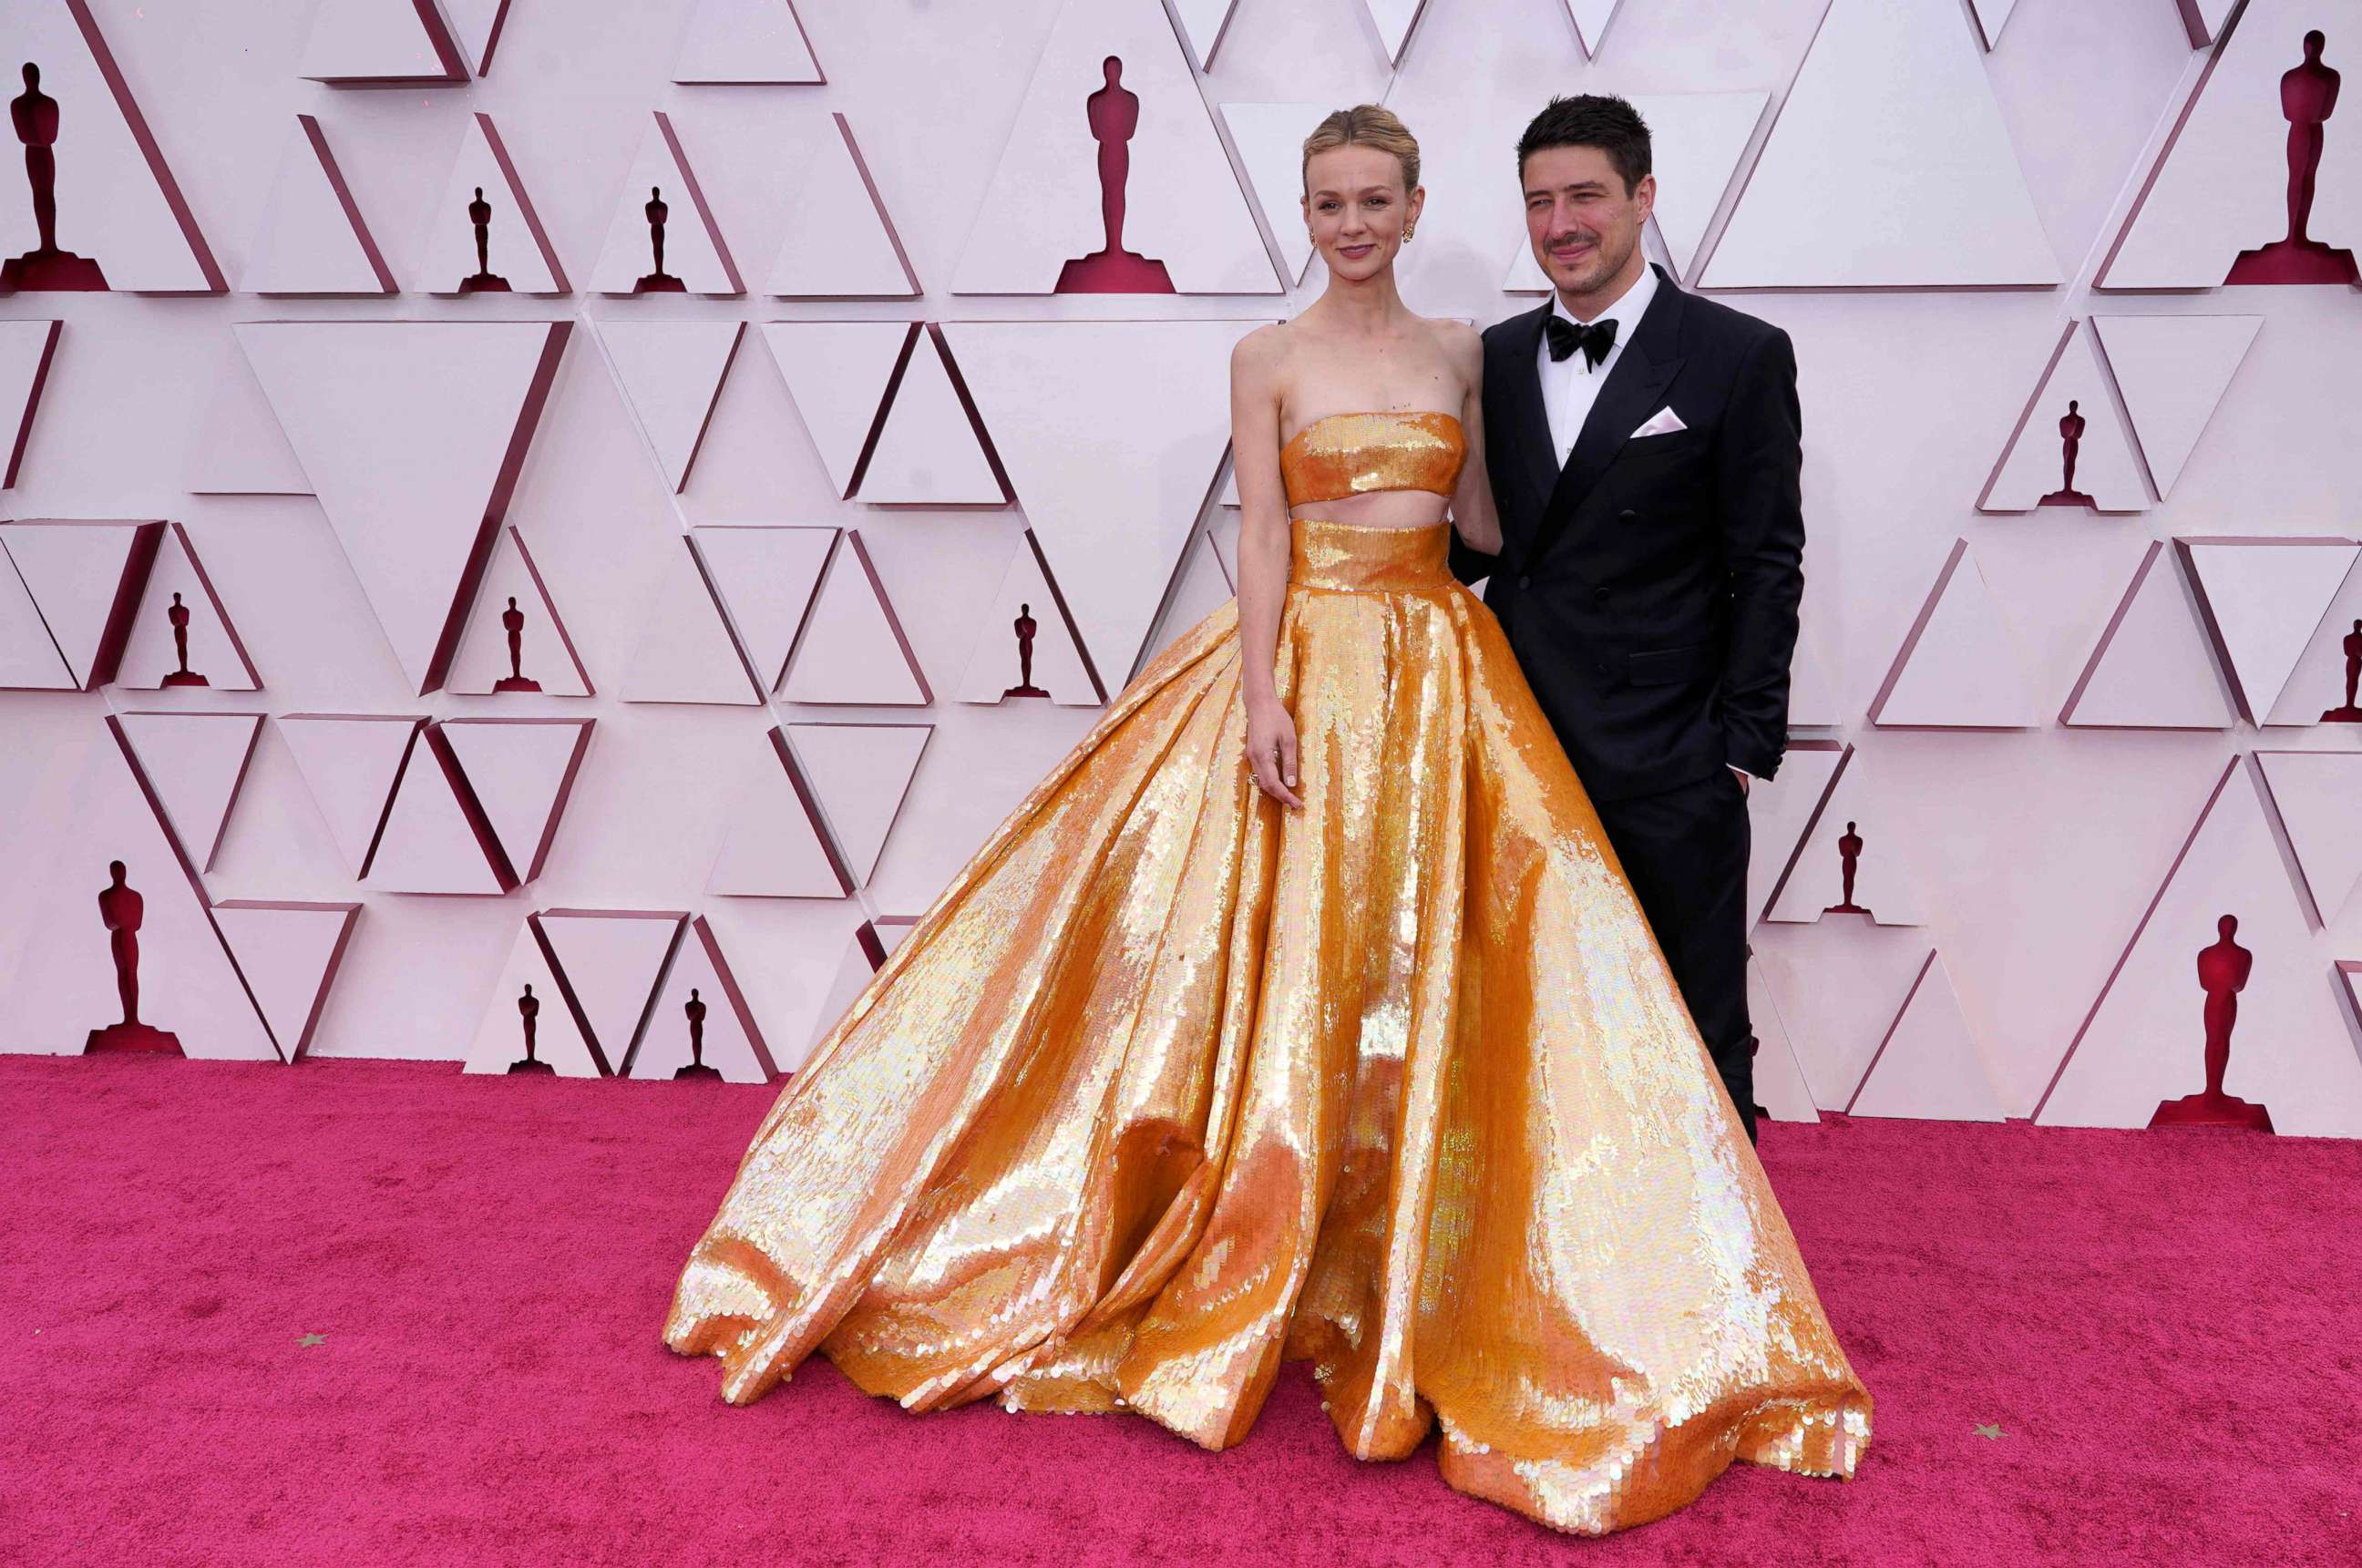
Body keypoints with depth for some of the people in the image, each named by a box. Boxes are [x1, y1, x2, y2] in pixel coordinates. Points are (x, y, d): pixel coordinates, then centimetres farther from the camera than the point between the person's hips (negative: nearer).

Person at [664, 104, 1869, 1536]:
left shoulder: (1458, 351, 11)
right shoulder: (1269, 357, 1)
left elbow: (1487, 521, 12)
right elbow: (1264, 536, -6)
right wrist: (1262, 699, -14)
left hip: (1438, 674, 3)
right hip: (1309, 662, -3)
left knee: (1424, 962, 2)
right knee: (1295, 955, 0)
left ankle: (1414, 1282, 18)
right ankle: (1266, 1257, 17)